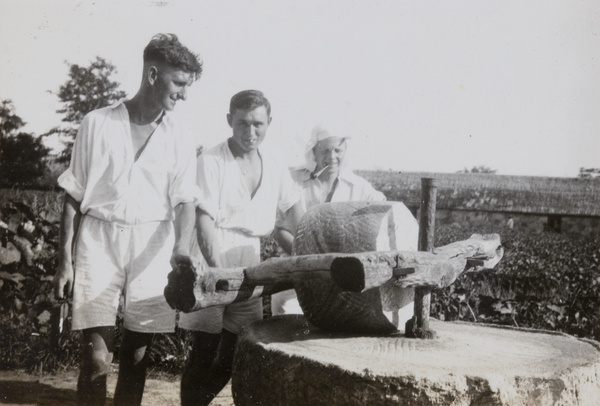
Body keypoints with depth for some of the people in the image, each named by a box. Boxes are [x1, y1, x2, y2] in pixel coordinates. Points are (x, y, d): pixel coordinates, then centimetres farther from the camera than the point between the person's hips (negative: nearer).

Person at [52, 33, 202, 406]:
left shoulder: (181, 140, 5)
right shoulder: (98, 124, 1)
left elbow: (185, 201, -2)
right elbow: (74, 197, 4)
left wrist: (181, 248, -22)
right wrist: (65, 260, 1)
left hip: (153, 248, 2)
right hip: (99, 242, -2)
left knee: (136, 355, 7)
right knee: (97, 357, -7)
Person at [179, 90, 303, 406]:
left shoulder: (273, 167, 8)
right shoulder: (211, 162, -9)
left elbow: (296, 210, 19)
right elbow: (204, 220, -15)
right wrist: (217, 270, -26)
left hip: (250, 263, 6)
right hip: (212, 259, -5)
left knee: (237, 352, 11)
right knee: (205, 349, -3)